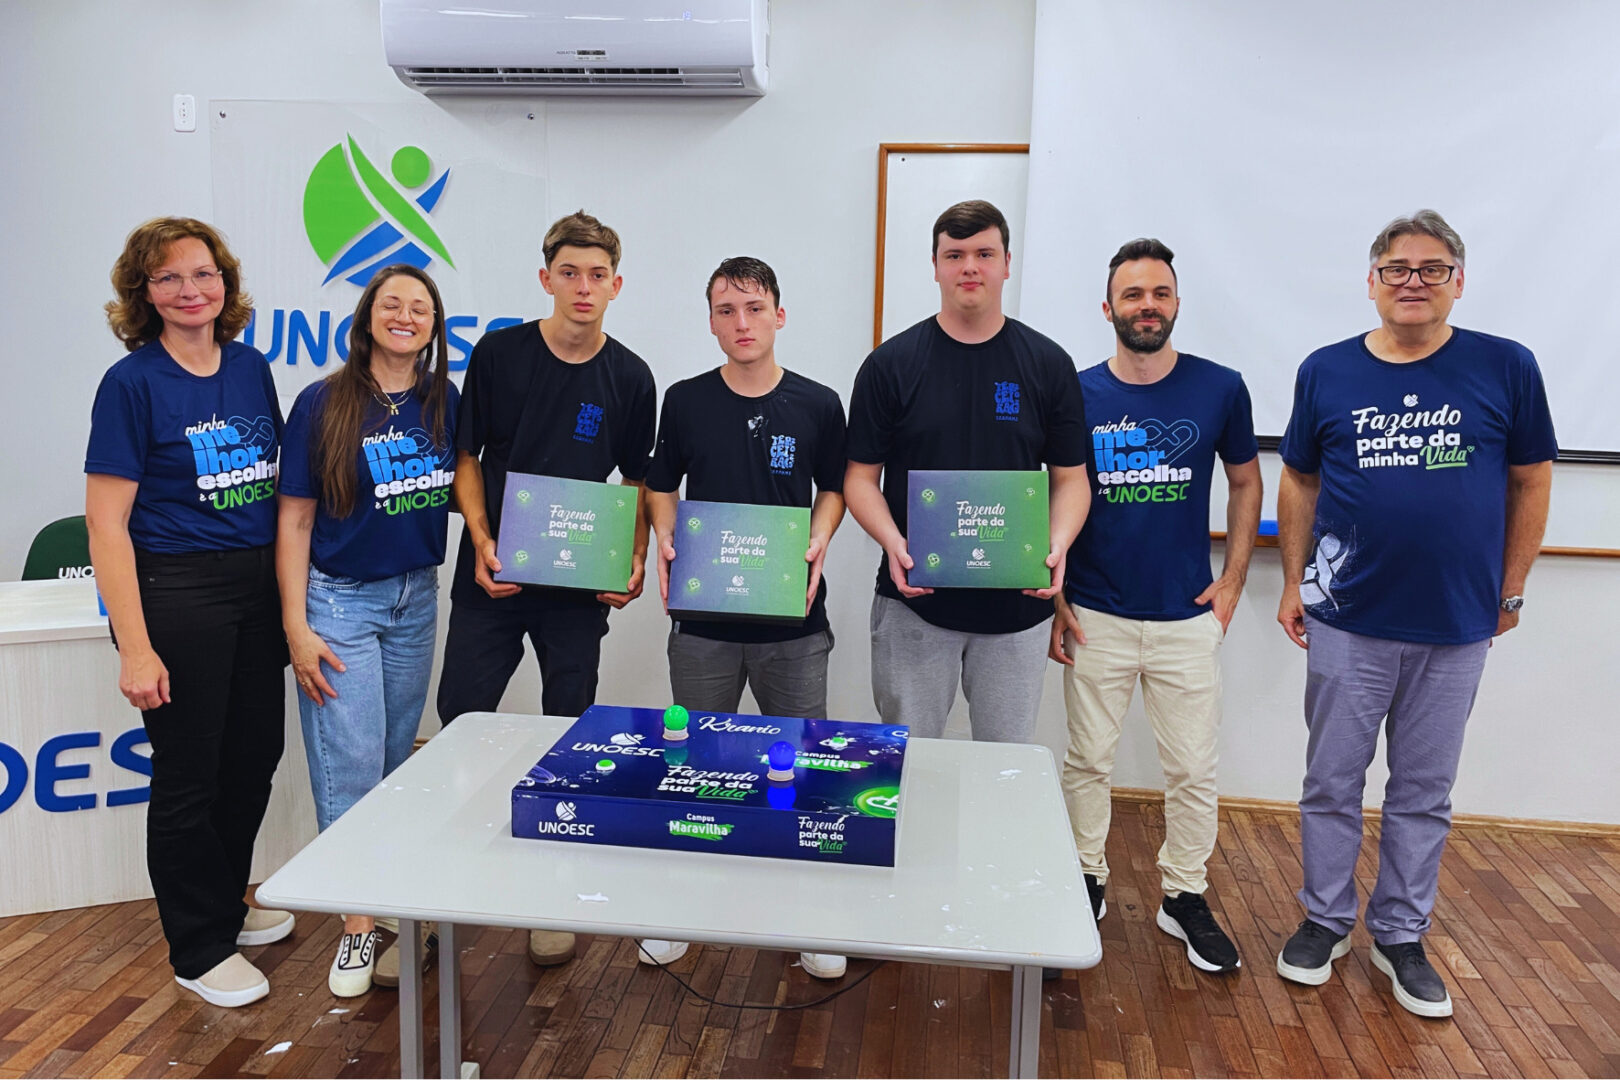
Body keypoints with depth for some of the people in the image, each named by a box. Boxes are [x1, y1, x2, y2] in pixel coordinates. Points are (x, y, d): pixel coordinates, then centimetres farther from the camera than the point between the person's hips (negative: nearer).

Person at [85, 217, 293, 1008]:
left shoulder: (252, 368, 6)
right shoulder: (133, 382, -10)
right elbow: (107, 524, -12)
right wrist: (134, 647, -17)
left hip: (259, 587, 6)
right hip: (176, 592, -6)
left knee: (255, 754, 16)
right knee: (188, 773, 6)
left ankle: (226, 904, 39)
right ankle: (199, 949, 25)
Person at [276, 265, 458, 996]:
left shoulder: (444, 403, 2)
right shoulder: (322, 403, -8)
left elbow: (459, 490, 15)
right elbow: (294, 520, -7)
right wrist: (296, 626, -11)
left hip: (417, 599, 4)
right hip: (340, 600, -4)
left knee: (396, 757, 13)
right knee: (349, 764, -3)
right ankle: (359, 925, 9)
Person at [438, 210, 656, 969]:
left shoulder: (630, 377, 0)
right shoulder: (499, 353, -2)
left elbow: (637, 480, 8)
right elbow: (466, 457, 3)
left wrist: (635, 561, -7)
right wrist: (481, 541, -10)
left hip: (580, 586, 0)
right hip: (492, 577, 0)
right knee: (459, 723, 3)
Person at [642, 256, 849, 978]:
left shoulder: (818, 405, 1)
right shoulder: (685, 402, 3)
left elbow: (832, 490, 11)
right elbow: (661, 487, 13)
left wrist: (817, 546, -7)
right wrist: (666, 543, -5)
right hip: (702, 614, 1)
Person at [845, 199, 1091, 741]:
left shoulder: (1047, 364, 3)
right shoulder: (891, 363, 0)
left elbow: (1070, 477, 6)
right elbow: (861, 477, 2)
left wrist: (1057, 544, -14)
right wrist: (893, 542, -16)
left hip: (1016, 606, 1)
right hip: (913, 602, -1)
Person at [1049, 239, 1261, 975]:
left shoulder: (1220, 389, -1)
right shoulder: (1076, 394, -2)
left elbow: (1245, 482, 10)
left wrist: (1233, 579, 3)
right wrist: (1052, 596, 1)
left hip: (1188, 618, 0)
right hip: (1096, 617, 0)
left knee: (1193, 768, 9)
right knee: (1088, 760, 11)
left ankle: (1185, 896, 28)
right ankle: (1086, 882, 29)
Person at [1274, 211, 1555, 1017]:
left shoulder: (1507, 368, -3)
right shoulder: (1326, 372, -1)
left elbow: (1531, 482, 4)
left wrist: (1510, 590, 4)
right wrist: (1293, 581, 4)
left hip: (1457, 624, 0)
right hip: (1348, 619, 0)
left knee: (1424, 792, 13)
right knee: (1332, 782, 10)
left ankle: (1401, 935, 30)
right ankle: (1326, 920, 29)